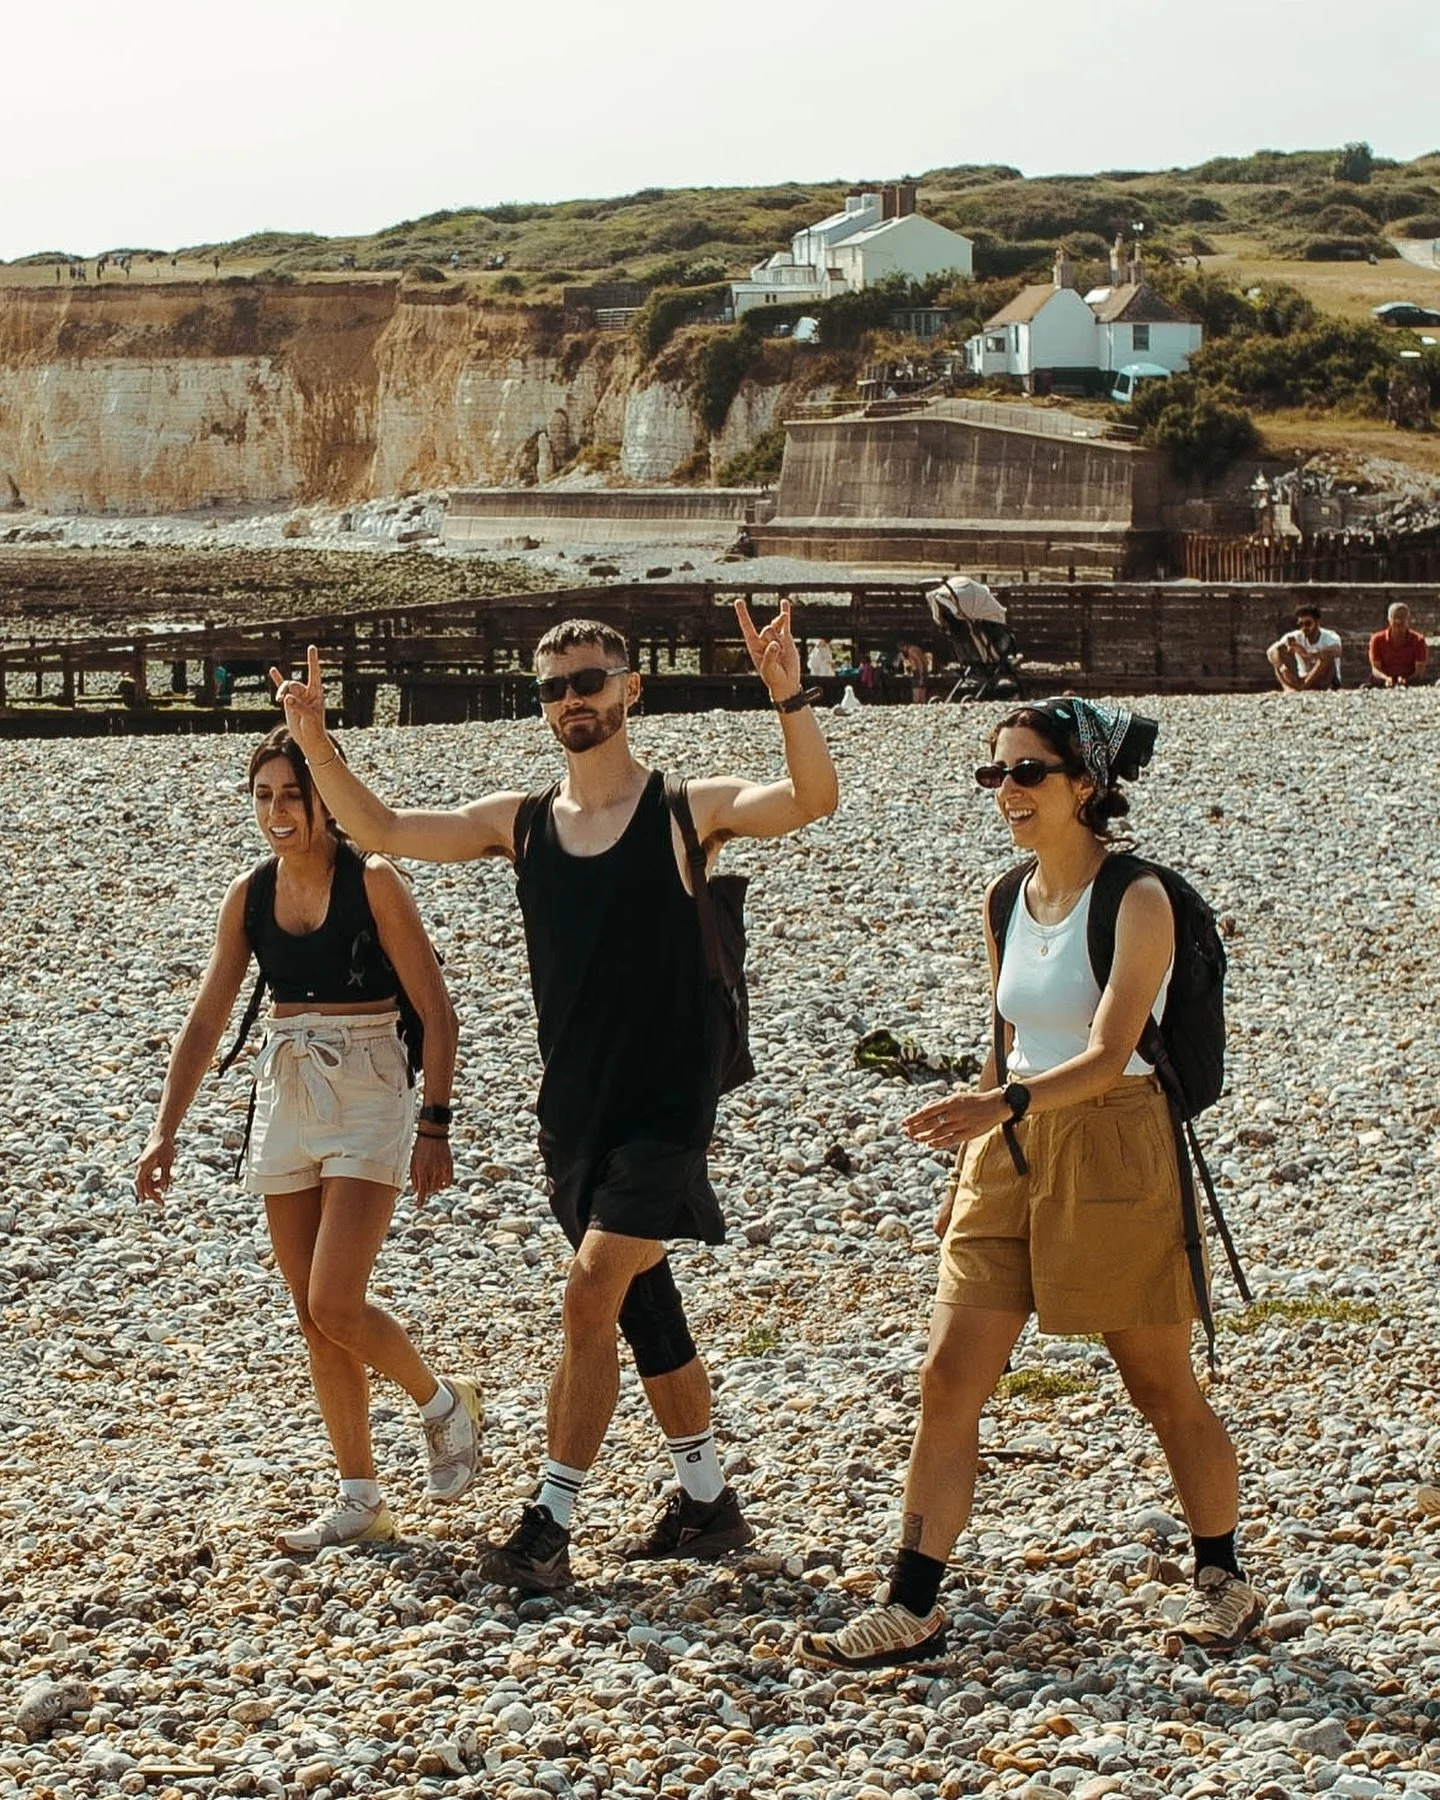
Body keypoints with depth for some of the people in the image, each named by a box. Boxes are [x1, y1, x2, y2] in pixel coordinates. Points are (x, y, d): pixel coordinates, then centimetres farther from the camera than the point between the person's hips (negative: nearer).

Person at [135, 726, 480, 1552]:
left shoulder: (373, 882, -10)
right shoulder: (249, 896, 4)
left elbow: (436, 1011, -9)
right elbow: (206, 1023, 8)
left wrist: (435, 1125, -12)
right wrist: (166, 1133, 2)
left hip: (367, 1101, -6)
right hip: (286, 1104, 6)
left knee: (335, 1306, -14)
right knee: (315, 1318, 6)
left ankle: (443, 1401, 14)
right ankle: (361, 1501, 15)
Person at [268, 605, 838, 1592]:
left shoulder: (688, 809, -6)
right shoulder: (520, 823, 7)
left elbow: (813, 800, -21)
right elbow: (380, 828, 8)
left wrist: (790, 698, -37)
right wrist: (316, 744, -7)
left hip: (665, 1110, -6)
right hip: (574, 1112, 6)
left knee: (592, 1293, -16)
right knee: (645, 1310, 15)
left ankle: (550, 1525, -11)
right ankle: (708, 1502, 28)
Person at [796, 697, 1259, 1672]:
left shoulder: (1137, 901, -14)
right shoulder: (1006, 903, 7)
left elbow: (1107, 1055, -23)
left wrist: (1001, 1106, -38)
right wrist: (969, 1164, 16)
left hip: (1113, 1152, -6)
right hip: (1010, 1152, 6)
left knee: (1164, 1387, 8)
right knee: (948, 1381, -2)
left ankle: (1224, 1580, 27)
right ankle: (913, 1608, 0)